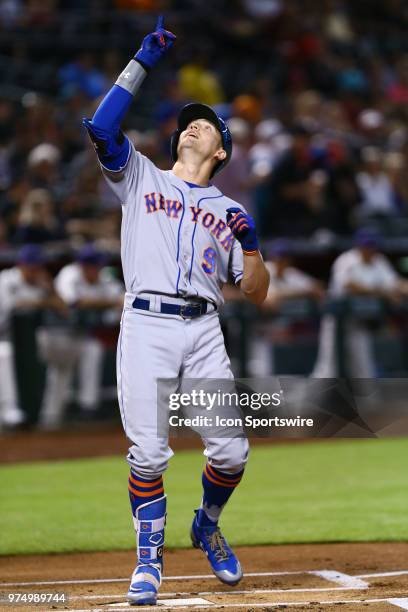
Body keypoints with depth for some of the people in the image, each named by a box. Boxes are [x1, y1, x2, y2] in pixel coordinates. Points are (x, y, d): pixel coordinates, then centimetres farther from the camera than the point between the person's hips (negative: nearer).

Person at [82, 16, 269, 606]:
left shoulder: (229, 211, 21)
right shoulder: (140, 177, 16)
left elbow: (257, 293, 16)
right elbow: (101, 127, -3)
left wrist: (251, 244, -3)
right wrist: (143, 61, -2)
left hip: (204, 331, 2)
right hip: (146, 325, -2)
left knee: (231, 450, -6)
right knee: (148, 451, -9)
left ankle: (207, 526, 23)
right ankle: (149, 558, 7)